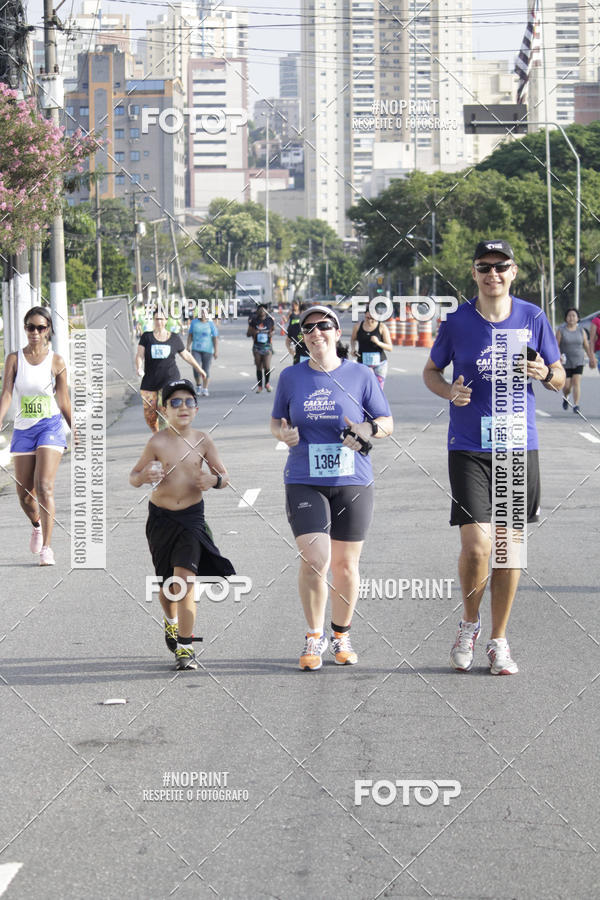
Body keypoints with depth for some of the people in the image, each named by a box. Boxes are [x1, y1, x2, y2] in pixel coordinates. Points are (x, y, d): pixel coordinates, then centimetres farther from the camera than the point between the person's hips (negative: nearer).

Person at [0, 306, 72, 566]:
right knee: (24, 493, 8)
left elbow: (63, 401, 6)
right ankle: (36, 526, 41)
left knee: (44, 487, -16)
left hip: (50, 427, -2)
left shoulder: (56, 362, -1)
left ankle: (46, 547, -13)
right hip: (23, 428, 2)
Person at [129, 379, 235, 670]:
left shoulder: (203, 441, -3)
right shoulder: (158, 442, -9)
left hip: (191, 516, 0)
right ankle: (171, 621, 47)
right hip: (161, 517, 0)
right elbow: (133, 477, -2)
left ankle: (185, 647, -11)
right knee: (166, 581, 14)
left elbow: (225, 476, 6)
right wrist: (145, 476, -24)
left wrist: (214, 480, -17)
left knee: (185, 579, -14)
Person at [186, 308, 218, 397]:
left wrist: (216, 351, -10)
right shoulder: (194, 322, 4)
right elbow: (190, 335, 10)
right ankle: (198, 385, 14)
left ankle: (205, 389, 10)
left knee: (206, 369, 2)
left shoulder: (211, 324, -3)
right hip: (196, 349, 1)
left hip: (207, 350, -1)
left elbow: (215, 338, -4)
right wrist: (188, 346, 3)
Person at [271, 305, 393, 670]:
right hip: (305, 483, 0)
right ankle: (315, 637, 4)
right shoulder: (291, 377, 5)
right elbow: (277, 421, 16)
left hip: (353, 482, 0)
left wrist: (367, 430, -16)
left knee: (345, 564, 6)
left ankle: (342, 635, 26)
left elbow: (387, 423, 5)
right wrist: (284, 433, -7)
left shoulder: (361, 375, 1)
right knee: (315, 559, -14)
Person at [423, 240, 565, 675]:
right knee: (476, 546, -12)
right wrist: (449, 391, -9)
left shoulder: (533, 318, 1)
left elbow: (560, 377, 9)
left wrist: (546, 374, -14)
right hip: (469, 448, -2)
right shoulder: (457, 322, -2)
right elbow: (431, 370, 12)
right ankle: (469, 622, 15)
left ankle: (499, 641, 20)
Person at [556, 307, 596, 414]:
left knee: (576, 382, -11)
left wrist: (591, 358, 4)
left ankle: (576, 405, -11)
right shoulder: (561, 330, -3)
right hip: (565, 363, -1)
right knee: (567, 385, 0)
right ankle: (565, 398, 33)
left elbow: (587, 346, 9)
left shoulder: (581, 330, 4)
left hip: (578, 362, 1)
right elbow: (556, 346, -5)